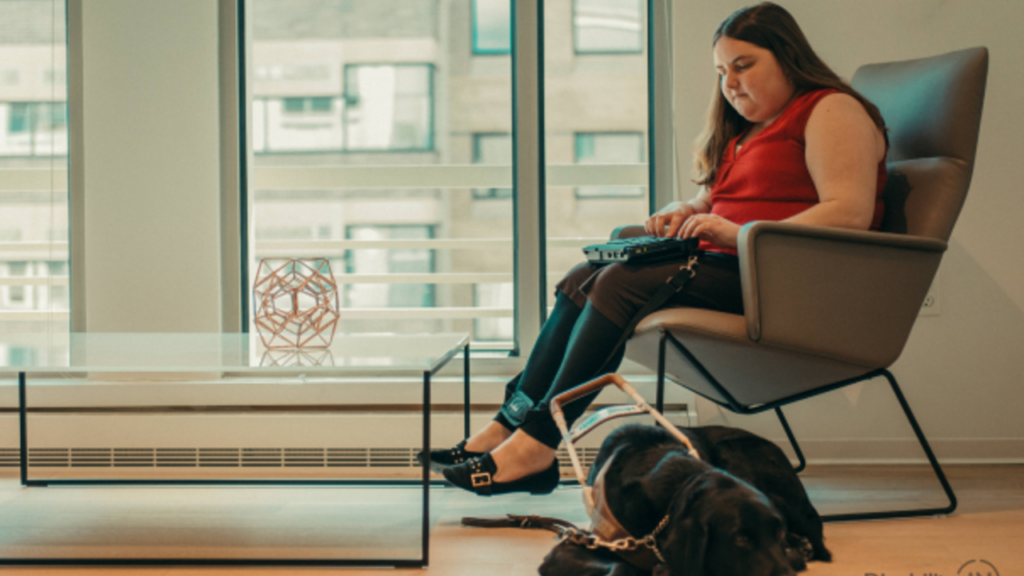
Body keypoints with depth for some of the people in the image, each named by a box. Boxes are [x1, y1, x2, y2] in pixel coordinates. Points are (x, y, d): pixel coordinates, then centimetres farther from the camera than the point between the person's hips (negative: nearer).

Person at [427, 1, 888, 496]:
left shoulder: (832, 112, -3)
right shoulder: (742, 128, 26)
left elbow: (850, 216, -17)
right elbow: (712, 200, 31)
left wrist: (741, 234, -24)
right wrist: (685, 213, 5)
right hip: (731, 269, 9)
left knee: (625, 284, -25)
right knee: (585, 279, -8)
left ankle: (536, 444, -27)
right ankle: (509, 426, -16)